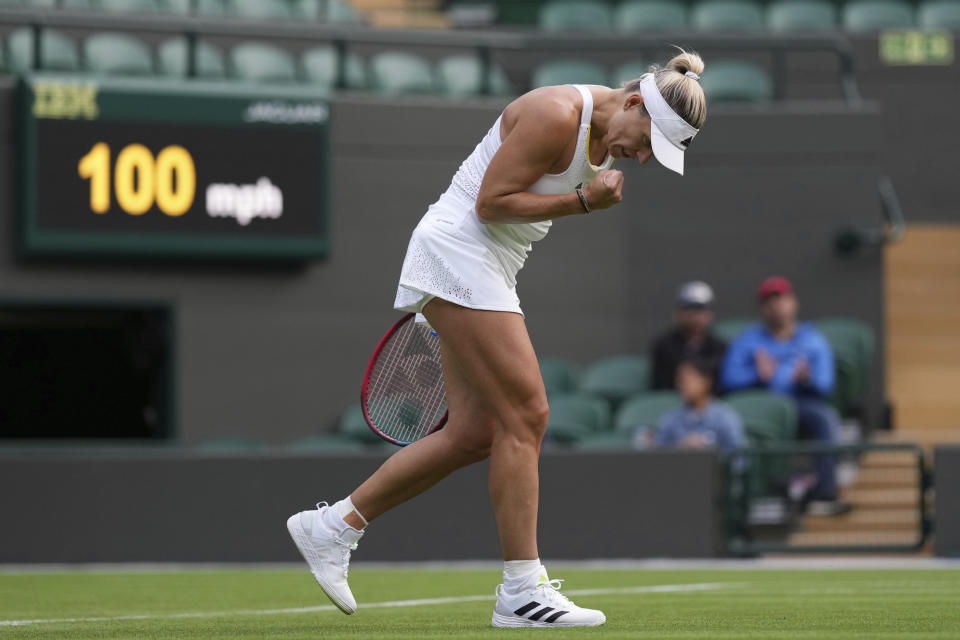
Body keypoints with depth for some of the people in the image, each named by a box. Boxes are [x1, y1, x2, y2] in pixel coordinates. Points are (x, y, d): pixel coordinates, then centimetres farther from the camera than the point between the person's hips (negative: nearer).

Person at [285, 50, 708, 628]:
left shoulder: (608, 131, 8)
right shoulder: (556, 116, -20)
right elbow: (491, 202, -19)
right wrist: (584, 201, -22)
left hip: (491, 269, 10)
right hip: (456, 250, -10)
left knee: (474, 434, 5)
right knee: (526, 414, -13)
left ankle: (331, 527, 15)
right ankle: (522, 591, -10)